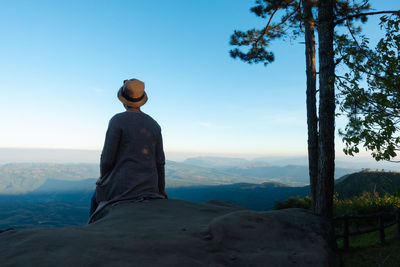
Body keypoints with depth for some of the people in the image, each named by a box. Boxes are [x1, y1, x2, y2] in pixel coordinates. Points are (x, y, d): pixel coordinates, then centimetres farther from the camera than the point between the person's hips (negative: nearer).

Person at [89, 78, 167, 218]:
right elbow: (160, 161, 4)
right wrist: (161, 190, 15)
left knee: (96, 199, 27)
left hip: (121, 186, -4)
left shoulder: (118, 120, -11)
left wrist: (103, 179, 8)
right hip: (148, 188, 5)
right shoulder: (154, 125, 4)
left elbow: (107, 158, -12)